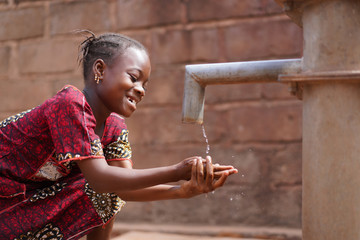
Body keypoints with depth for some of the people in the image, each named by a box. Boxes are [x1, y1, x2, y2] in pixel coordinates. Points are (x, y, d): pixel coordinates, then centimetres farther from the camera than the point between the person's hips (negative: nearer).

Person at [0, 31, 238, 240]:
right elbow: (100, 179, -34)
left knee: (109, 195, -3)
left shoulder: (114, 127, -4)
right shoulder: (69, 104, -28)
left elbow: (122, 187, -13)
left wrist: (183, 190, -27)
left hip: (34, 193, 7)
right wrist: (176, 171, -37)